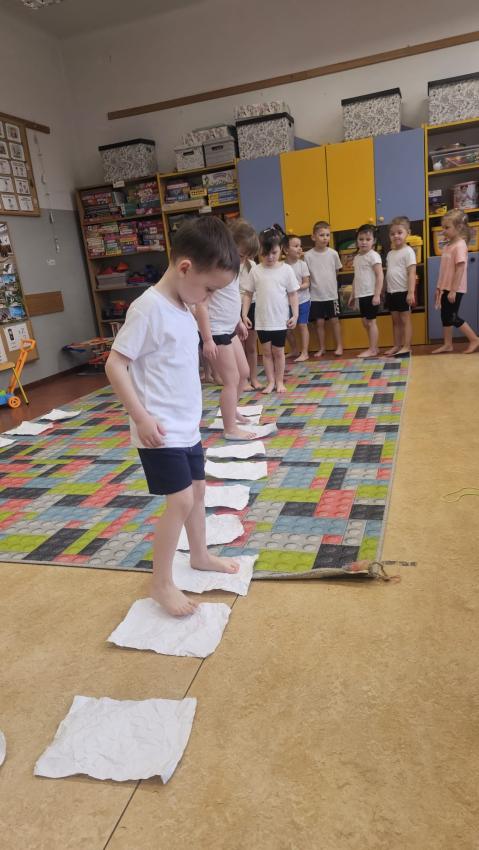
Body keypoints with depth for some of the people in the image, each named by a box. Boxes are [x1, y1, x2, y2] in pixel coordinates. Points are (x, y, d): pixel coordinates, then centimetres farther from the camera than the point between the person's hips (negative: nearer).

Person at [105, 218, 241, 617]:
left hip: (186, 427, 9)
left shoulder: (181, 308, 8)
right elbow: (115, 365, -20)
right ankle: (161, 583, 10)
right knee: (181, 501, -6)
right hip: (161, 431, -9)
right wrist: (142, 418, -21)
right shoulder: (149, 308, -19)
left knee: (198, 491, 18)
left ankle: (200, 556, 38)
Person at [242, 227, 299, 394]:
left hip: (280, 319, -1)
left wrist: (295, 314, -5)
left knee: (278, 351, 6)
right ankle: (270, 382, 16)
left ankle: (279, 381, 20)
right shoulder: (256, 271, 1)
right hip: (262, 320, 1)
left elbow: (293, 294, 1)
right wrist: (244, 314, -3)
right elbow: (248, 294, 4)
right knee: (266, 351, 7)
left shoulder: (286, 269, -2)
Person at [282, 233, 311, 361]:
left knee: (302, 325, -2)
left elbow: (306, 284, -8)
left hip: (302, 300, -2)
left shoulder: (302, 264, -8)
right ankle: (294, 350, 27)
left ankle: (304, 352, 6)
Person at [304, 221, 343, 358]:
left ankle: (339, 346, 17)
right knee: (320, 322, 6)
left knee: (334, 320, 7)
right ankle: (322, 348, 18)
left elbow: (337, 270, 10)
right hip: (316, 295, 0)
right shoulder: (308, 255, -7)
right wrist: (316, 283, -5)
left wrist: (328, 281, 8)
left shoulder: (333, 253, -3)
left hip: (331, 294, 1)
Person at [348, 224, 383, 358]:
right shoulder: (357, 257, 13)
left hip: (371, 294, -8)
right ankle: (373, 348, 20)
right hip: (361, 295, 8)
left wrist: (377, 295, -21)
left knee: (370, 321, -3)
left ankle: (372, 349, 4)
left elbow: (380, 276, -16)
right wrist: (353, 295, 18)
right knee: (365, 321, 11)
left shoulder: (373, 256, -10)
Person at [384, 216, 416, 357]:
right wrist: (386, 291, 14)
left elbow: (412, 273, -15)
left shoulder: (408, 251, -9)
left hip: (403, 292, -7)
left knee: (405, 319, -3)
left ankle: (406, 347, 0)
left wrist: (411, 292, -22)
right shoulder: (390, 254, 12)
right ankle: (397, 346, 19)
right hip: (391, 292, 7)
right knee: (395, 320, 12)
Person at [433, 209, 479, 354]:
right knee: (445, 316, 10)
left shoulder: (460, 245, -16)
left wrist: (453, 290, -22)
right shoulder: (447, 245, 11)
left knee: (453, 317, -4)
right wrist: (439, 287, 15)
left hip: (455, 289, -9)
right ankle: (447, 345, 18)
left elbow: (460, 269, -20)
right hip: (446, 288, 9)